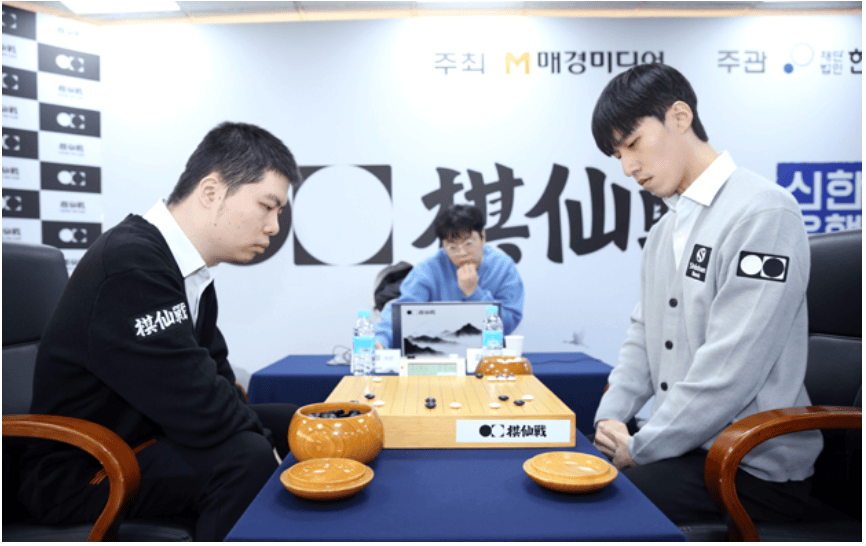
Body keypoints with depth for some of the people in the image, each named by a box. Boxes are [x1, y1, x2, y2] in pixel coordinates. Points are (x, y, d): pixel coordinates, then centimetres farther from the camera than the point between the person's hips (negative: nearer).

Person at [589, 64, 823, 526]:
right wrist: (610, 417, -1)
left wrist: (639, 447, -16)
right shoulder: (664, 230, 12)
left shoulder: (764, 213, -16)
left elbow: (730, 370, -23)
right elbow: (644, 334, 14)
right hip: (682, 443, 8)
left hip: (753, 467, -7)